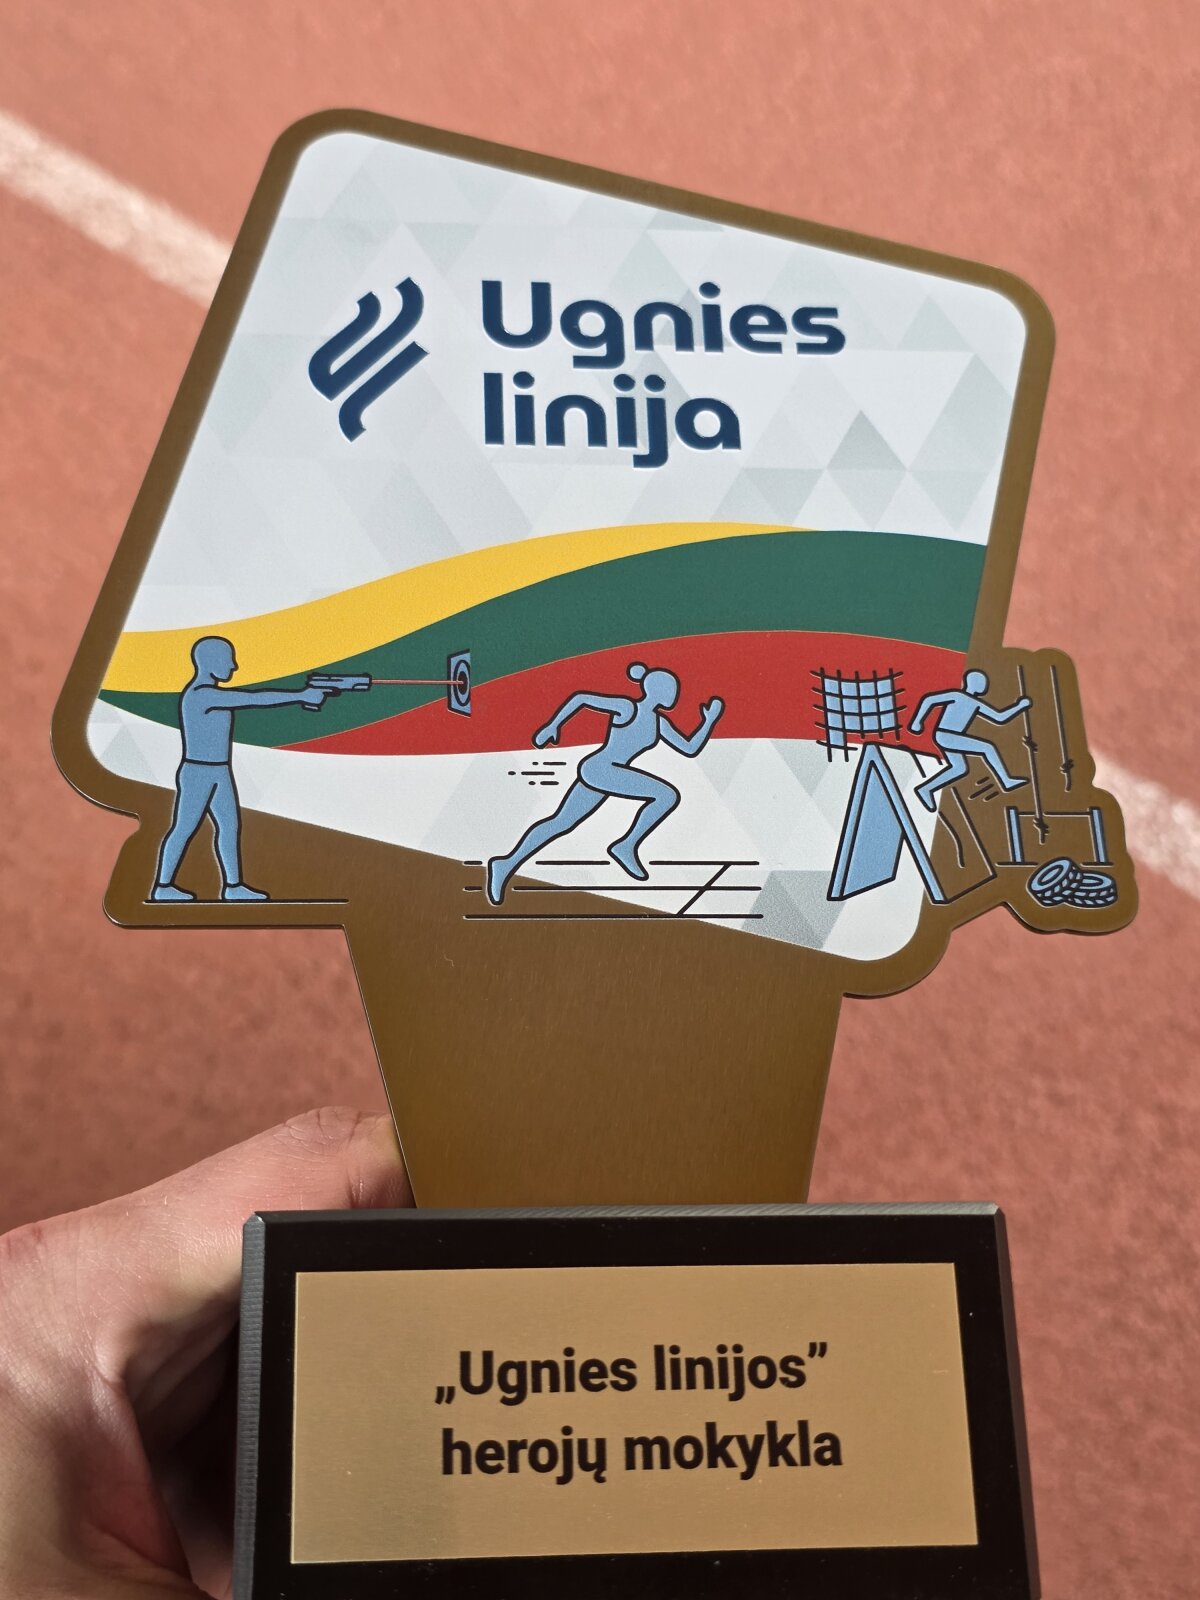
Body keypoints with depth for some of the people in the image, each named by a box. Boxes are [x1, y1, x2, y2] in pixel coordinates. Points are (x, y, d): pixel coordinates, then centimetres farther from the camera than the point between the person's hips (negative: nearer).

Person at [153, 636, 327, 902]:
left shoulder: (209, 694, 11)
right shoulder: (203, 695, -23)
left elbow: (252, 700, 7)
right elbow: (255, 699, -27)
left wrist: (301, 697, -2)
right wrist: (301, 696, -26)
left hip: (219, 773, 10)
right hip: (197, 773, -10)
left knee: (230, 825, 10)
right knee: (184, 829, 0)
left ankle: (233, 886, 17)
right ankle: (163, 887, 10)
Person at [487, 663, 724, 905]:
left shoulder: (659, 723, 18)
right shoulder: (627, 707, -4)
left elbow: (690, 749, 19)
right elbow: (580, 698, -3)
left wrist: (710, 720, 12)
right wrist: (552, 726, -5)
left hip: (602, 775, 9)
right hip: (601, 768, -9)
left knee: (560, 824, 6)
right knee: (667, 795, -15)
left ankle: (507, 865, 6)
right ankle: (627, 846, -10)